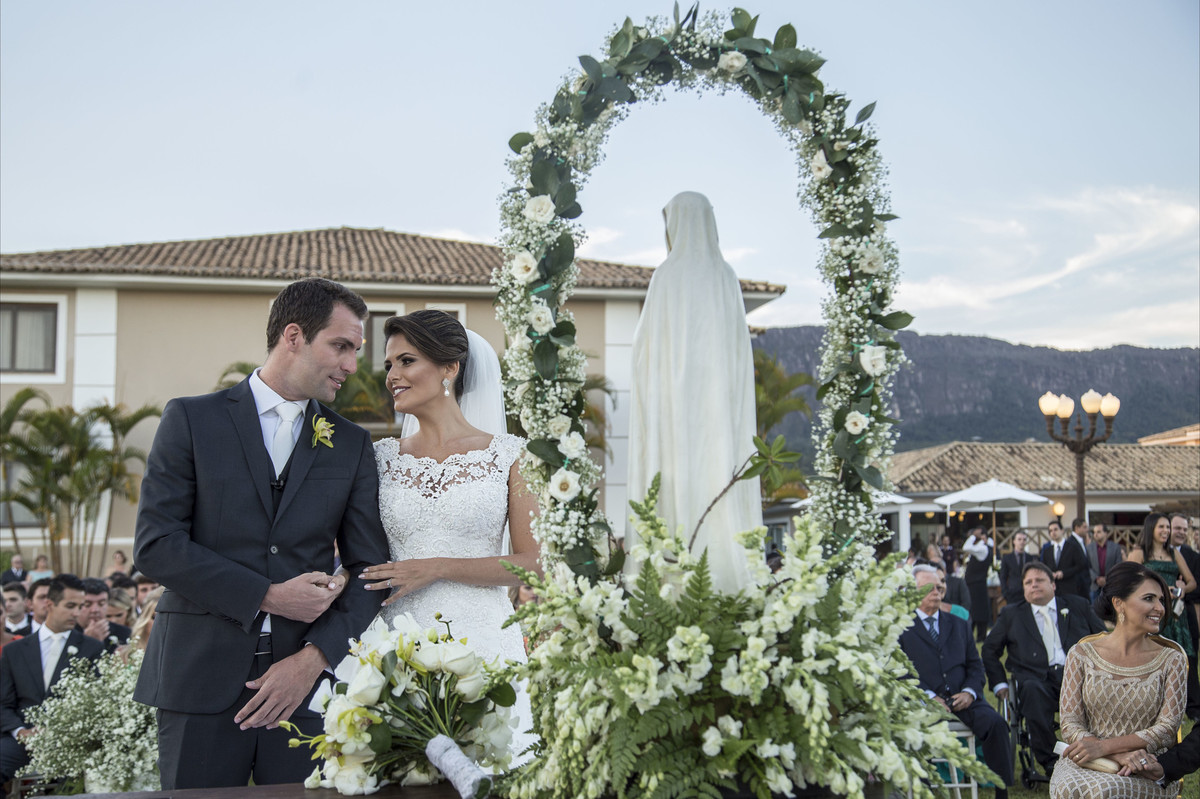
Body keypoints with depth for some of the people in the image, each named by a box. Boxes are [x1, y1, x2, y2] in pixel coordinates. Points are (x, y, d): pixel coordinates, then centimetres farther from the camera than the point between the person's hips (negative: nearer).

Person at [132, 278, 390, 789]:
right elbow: (155, 545, -5)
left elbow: (371, 569, 6)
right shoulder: (191, 420, 3)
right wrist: (266, 596, -11)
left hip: (307, 684, 2)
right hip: (201, 683, -2)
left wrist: (313, 658, -8)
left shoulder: (352, 445, 11)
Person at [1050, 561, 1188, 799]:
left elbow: (1167, 729, -3)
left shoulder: (1171, 659, 4)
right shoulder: (1082, 654, 4)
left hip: (1148, 772, 0)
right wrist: (1119, 755, -18)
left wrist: (1104, 747, -16)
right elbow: (1069, 723, 0)